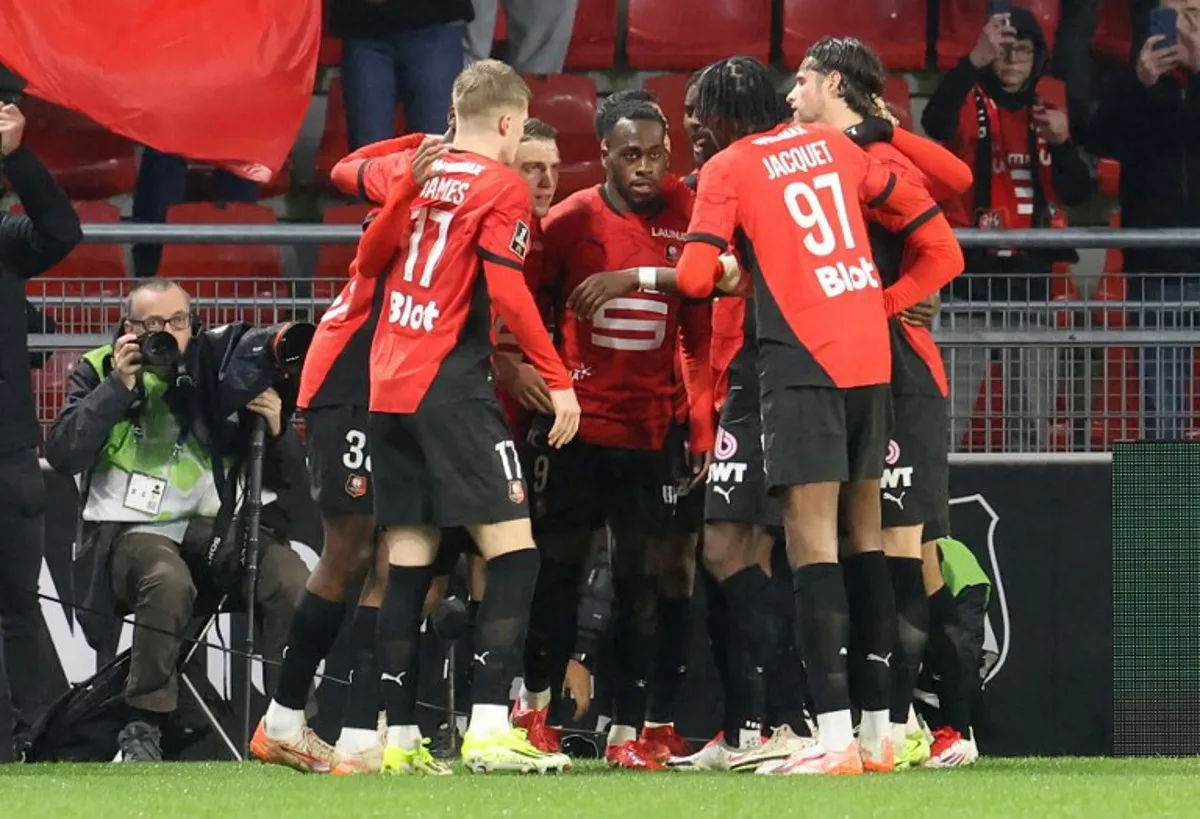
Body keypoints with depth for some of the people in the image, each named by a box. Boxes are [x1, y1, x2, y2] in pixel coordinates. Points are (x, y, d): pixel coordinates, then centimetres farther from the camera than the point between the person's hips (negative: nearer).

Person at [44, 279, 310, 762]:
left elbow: (284, 477, 11)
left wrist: (275, 431, -11)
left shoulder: (219, 370, 10)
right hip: (134, 528, -2)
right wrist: (118, 387, -10)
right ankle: (143, 730, -23)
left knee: (292, 582, -27)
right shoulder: (99, 372, 9)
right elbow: (63, 455, -8)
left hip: (216, 526, 2)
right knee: (169, 583, -37)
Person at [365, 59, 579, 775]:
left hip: (389, 387, 7)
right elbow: (508, 289, -13)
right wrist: (558, 381, -11)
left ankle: (397, 734, 7)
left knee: (408, 560, 9)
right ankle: (490, 728, -18)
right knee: (513, 551, -6)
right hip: (452, 389, -7)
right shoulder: (501, 187, -5)